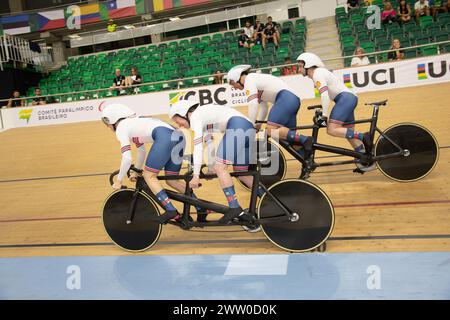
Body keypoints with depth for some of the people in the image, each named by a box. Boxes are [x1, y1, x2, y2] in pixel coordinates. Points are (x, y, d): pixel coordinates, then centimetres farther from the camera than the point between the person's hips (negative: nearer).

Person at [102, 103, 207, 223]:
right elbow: (142, 151, 40)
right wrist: (136, 172, 46)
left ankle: (171, 210, -7)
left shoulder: (121, 129, 7)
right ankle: (201, 209, 13)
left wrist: (118, 180, 10)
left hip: (164, 136, -9)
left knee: (149, 176, 2)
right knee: (172, 181, 15)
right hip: (178, 136, 9)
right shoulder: (133, 123, 33)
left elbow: (127, 159, -1)